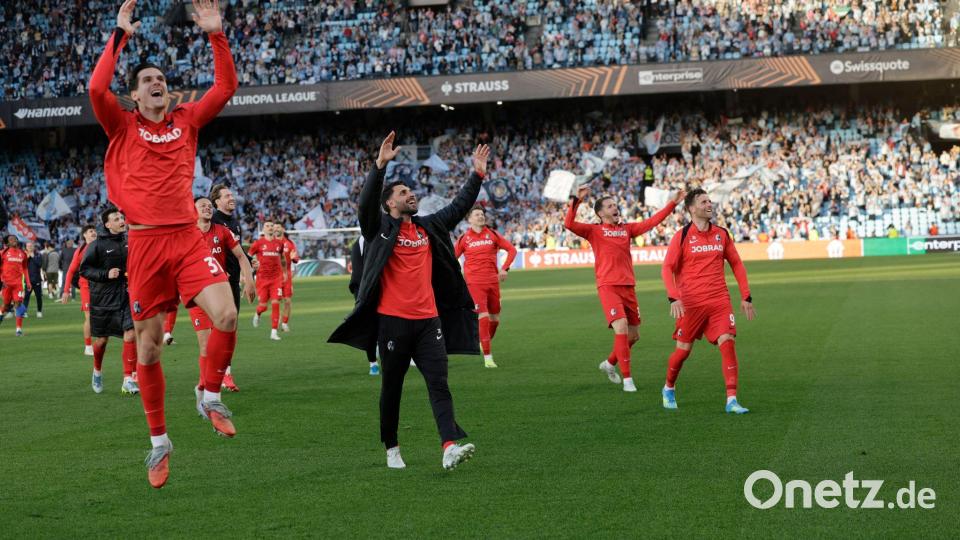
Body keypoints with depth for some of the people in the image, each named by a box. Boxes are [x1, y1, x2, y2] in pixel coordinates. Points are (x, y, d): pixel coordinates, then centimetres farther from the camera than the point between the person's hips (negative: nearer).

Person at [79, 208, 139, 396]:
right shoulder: (98, 244, -8)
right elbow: (84, 269, -7)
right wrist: (106, 274, -18)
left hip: (127, 297, 2)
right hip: (103, 299, -2)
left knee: (131, 335, -13)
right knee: (101, 339, 11)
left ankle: (128, 380, -10)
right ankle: (97, 371, 39)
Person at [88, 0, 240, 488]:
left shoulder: (186, 120, 13)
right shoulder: (123, 127, 5)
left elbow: (226, 86, 10)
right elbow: (97, 88, -12)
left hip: (187, 237, 2)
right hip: (145, 242, -2)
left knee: (226, 316, -19)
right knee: (147, 347, 3)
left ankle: (211, 396, 7)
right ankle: (158, 440, 17)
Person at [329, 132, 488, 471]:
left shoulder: (428, 227, 15)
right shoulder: (380, 228, -1)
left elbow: (458, 207, 21)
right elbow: (367, 202, -18)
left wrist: (477, 176, 13)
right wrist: (380, 165, -28)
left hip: (429, 320, 4)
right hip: (393, 322, -4)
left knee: (439, 384, -8)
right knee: (391, 388, 7)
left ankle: (450, 448, -18)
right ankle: (391, 449, 21)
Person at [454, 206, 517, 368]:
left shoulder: (492, 234, 6)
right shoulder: (464, 238, 2)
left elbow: (511, 249, 9)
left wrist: (504, 268, -2)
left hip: (492, 281, 3)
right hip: (474, 283, -3)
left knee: (494, 319, 9)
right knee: (483, 317, -15)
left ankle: (484, 342, 37)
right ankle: (487, 357, -11)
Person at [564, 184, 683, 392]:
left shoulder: (627, 228, 16)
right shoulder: (594, 230, 3)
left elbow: (652, 221, 13)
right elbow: (569, 224, -11)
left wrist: (673, 203, 8)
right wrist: (577, 200, -22)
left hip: (628, 287, 6)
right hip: (608, 287, -6)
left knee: (633, 335, 11)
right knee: (621, 329, -19)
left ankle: (610, 363, 37)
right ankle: (627, 379, -12)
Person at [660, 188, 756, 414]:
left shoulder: (722, 234, 8)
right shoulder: (682, 236, -3)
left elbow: (737, 264, 15)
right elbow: (668, 269, -6)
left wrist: (746, 297, 10)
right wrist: (673, 298, -19)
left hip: (719, 300, 3)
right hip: (690, 303, -3)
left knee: (728, 343, -13)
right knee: (683, 349, 5)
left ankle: (732, 400, -13)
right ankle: (669, 389, 32)